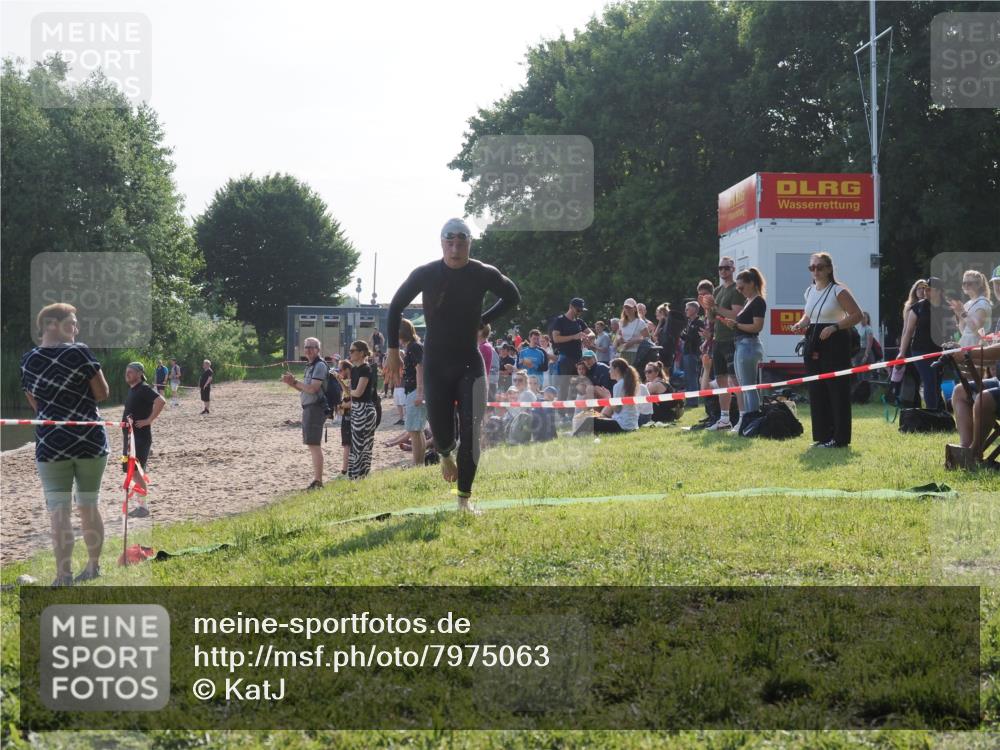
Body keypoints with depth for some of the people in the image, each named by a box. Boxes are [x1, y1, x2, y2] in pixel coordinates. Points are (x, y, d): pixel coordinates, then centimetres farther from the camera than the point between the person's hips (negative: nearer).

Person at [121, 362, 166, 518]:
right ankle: (139, 505, 18)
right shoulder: (131, 389, 14)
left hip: (141, 437, -9)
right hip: (130, 436, 9)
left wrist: (149, 420, -24)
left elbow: (161, 401, -29)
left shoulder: (144, 389, -14)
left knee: (136, 472, -11)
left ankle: (143, 507, -6)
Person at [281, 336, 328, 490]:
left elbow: (312, 389, -21)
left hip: (315, 407, -10)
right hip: (308, 408, 10)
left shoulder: (320, 366, -13)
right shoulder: (310, 366, 17)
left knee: (314, 444, -12)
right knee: (313, 444, 14)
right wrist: (291, 383, 6)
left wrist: (295, 382, -12)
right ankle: (317, 478, 21)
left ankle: (318, 480, -13)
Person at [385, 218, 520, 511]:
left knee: (470, 432, -8)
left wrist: (482, 321, 1)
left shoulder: (484, 274, -7)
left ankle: (464, 497, 1)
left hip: (470, 363, 0)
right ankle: (446, 454, 40)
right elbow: (396, 307, 5)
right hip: (435, 364, 0)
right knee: (441, 431, 2)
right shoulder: (426, 274, -8)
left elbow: (512, 297, 12)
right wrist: (393, 351, 4)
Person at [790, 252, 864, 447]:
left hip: (835, 343, -7)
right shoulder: (809, 291, 13)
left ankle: (840, 437, -1)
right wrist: (800, 324, 3)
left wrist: (834, 327, -21)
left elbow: (857, 315, -11)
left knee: (837, 390, -5)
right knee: (816, 391, 8)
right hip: (814, 344, 7)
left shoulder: (839, 291, -8)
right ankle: (822, 435, 15)